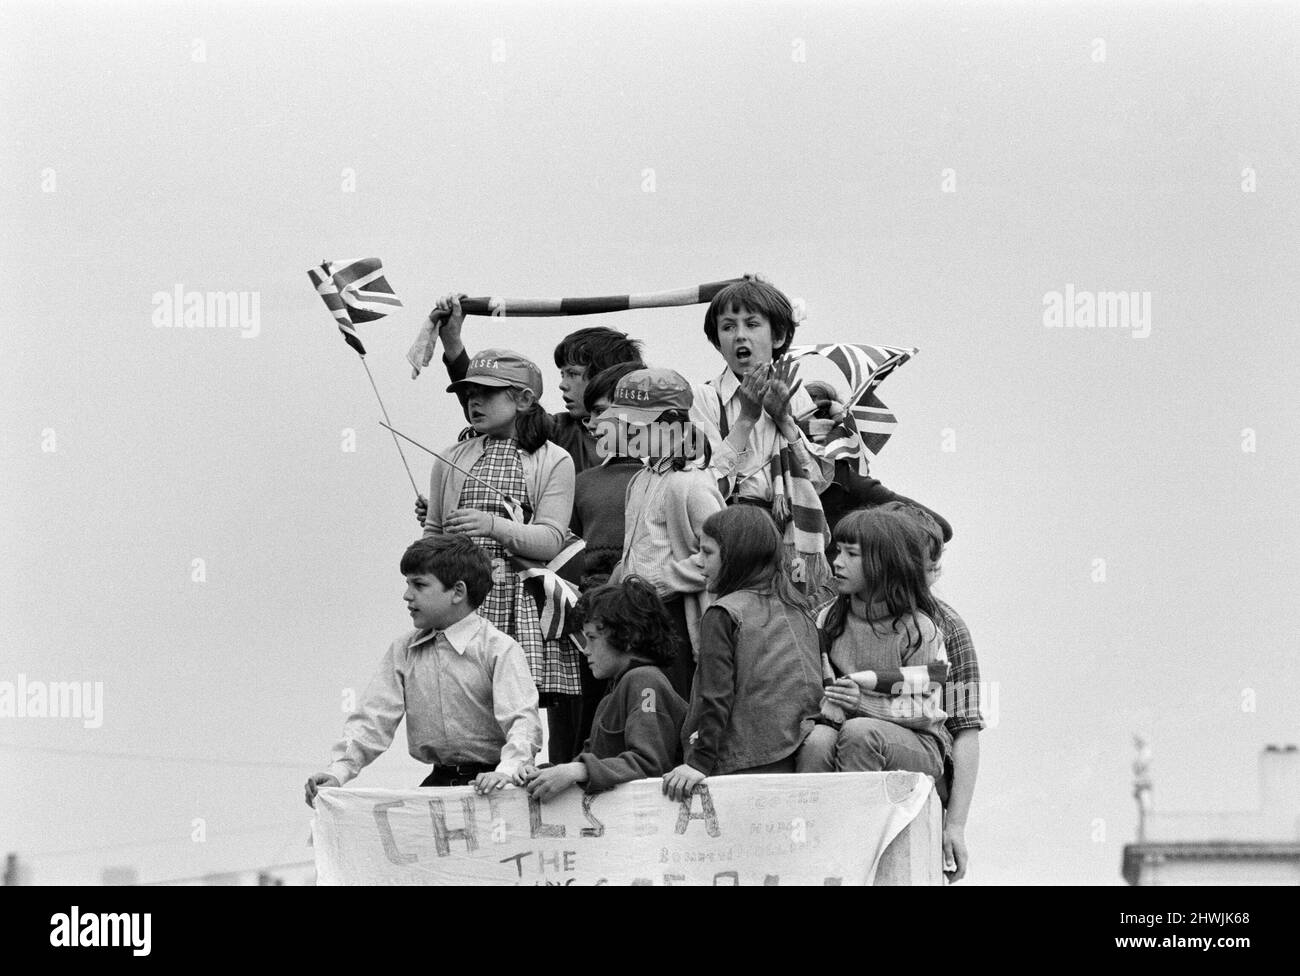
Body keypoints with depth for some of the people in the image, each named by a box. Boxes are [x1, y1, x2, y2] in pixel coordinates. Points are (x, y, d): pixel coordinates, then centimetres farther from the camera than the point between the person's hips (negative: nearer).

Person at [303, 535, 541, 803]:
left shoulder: (499, 649, -6)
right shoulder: (403, 651, 12)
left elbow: (523, 721, -16)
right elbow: (375, 718, 5)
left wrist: (506, 771, -35)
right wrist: (339, 770, -12)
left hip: (486, 783, -5)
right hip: (438, 781, 5)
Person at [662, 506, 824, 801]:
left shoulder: (723, 615, -7)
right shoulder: (797, 611, 13)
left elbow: (716, 697, -13)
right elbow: (814, 689, 16)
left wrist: (700, 762, -12)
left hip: (744, 765, -7)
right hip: (797, 762, 7)